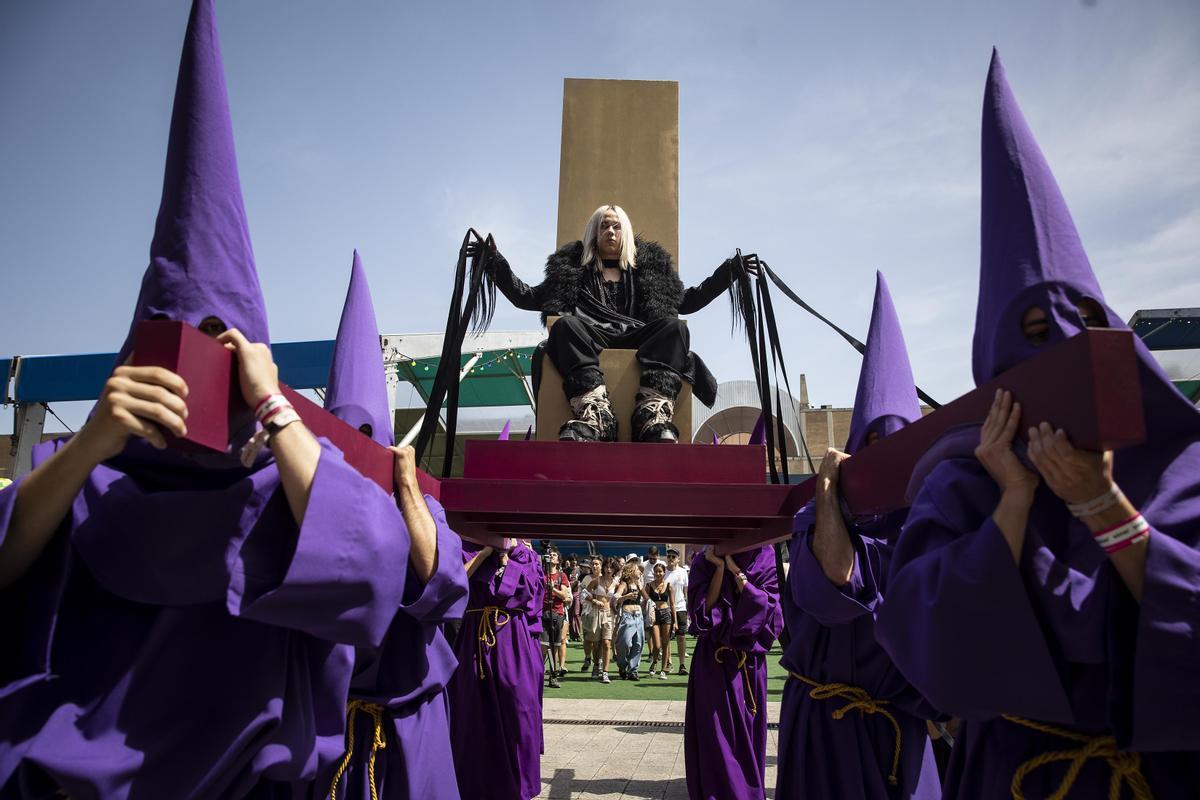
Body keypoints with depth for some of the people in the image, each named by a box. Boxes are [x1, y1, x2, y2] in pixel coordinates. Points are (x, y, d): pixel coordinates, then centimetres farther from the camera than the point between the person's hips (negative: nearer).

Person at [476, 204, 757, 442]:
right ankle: (594, 414, -54)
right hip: (591, 341, -1)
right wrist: (495, 261, 18)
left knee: (673, 325, -29)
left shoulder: (649, 267, 30)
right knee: (566, 323, -33)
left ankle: (654, 417, -49)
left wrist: (728, 271, 25)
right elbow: (527, 298, 24)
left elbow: (686, 302, 29)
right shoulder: (571, 267, 27)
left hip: (637, 341, 1)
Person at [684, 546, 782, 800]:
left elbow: (768, 608, -11)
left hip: (750, 663, 2)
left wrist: (736, 571, -17)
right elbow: (703, 609, -11)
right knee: (717, 742, 1)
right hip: (714, 663, -1)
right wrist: (720, 568, -18)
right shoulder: (705, 561, -5)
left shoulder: (766, 559, -2)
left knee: (748, 738, 13)